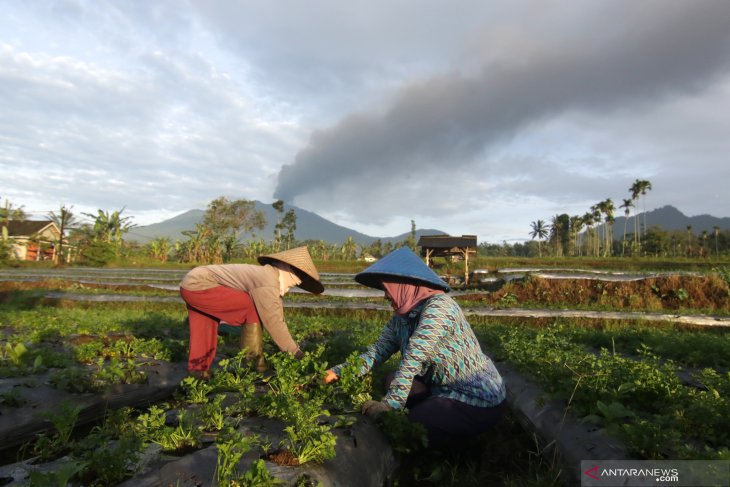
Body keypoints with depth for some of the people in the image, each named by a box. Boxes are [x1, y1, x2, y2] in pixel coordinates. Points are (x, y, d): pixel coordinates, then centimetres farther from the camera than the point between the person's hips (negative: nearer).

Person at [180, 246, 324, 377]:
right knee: (252, 308, -13)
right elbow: (272, 322, -19)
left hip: (192, 285, 10)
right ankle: (253, 361, -4)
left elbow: (277, 319, 10)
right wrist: (295, 351, -9)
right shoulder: (268, 281, -21)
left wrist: (292, 348, 9)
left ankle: (197, 371, 35)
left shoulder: (264, 276, 10)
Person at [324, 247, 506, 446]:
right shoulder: (402, 316, 1)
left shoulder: (438, 307, -24)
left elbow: (413, 360, -30)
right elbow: (378, 350, -3)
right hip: (447, 389, 8)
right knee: (392, 381, 4)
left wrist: (390, 404, -29)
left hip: (479, 401, -8)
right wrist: (340, 371, -11)